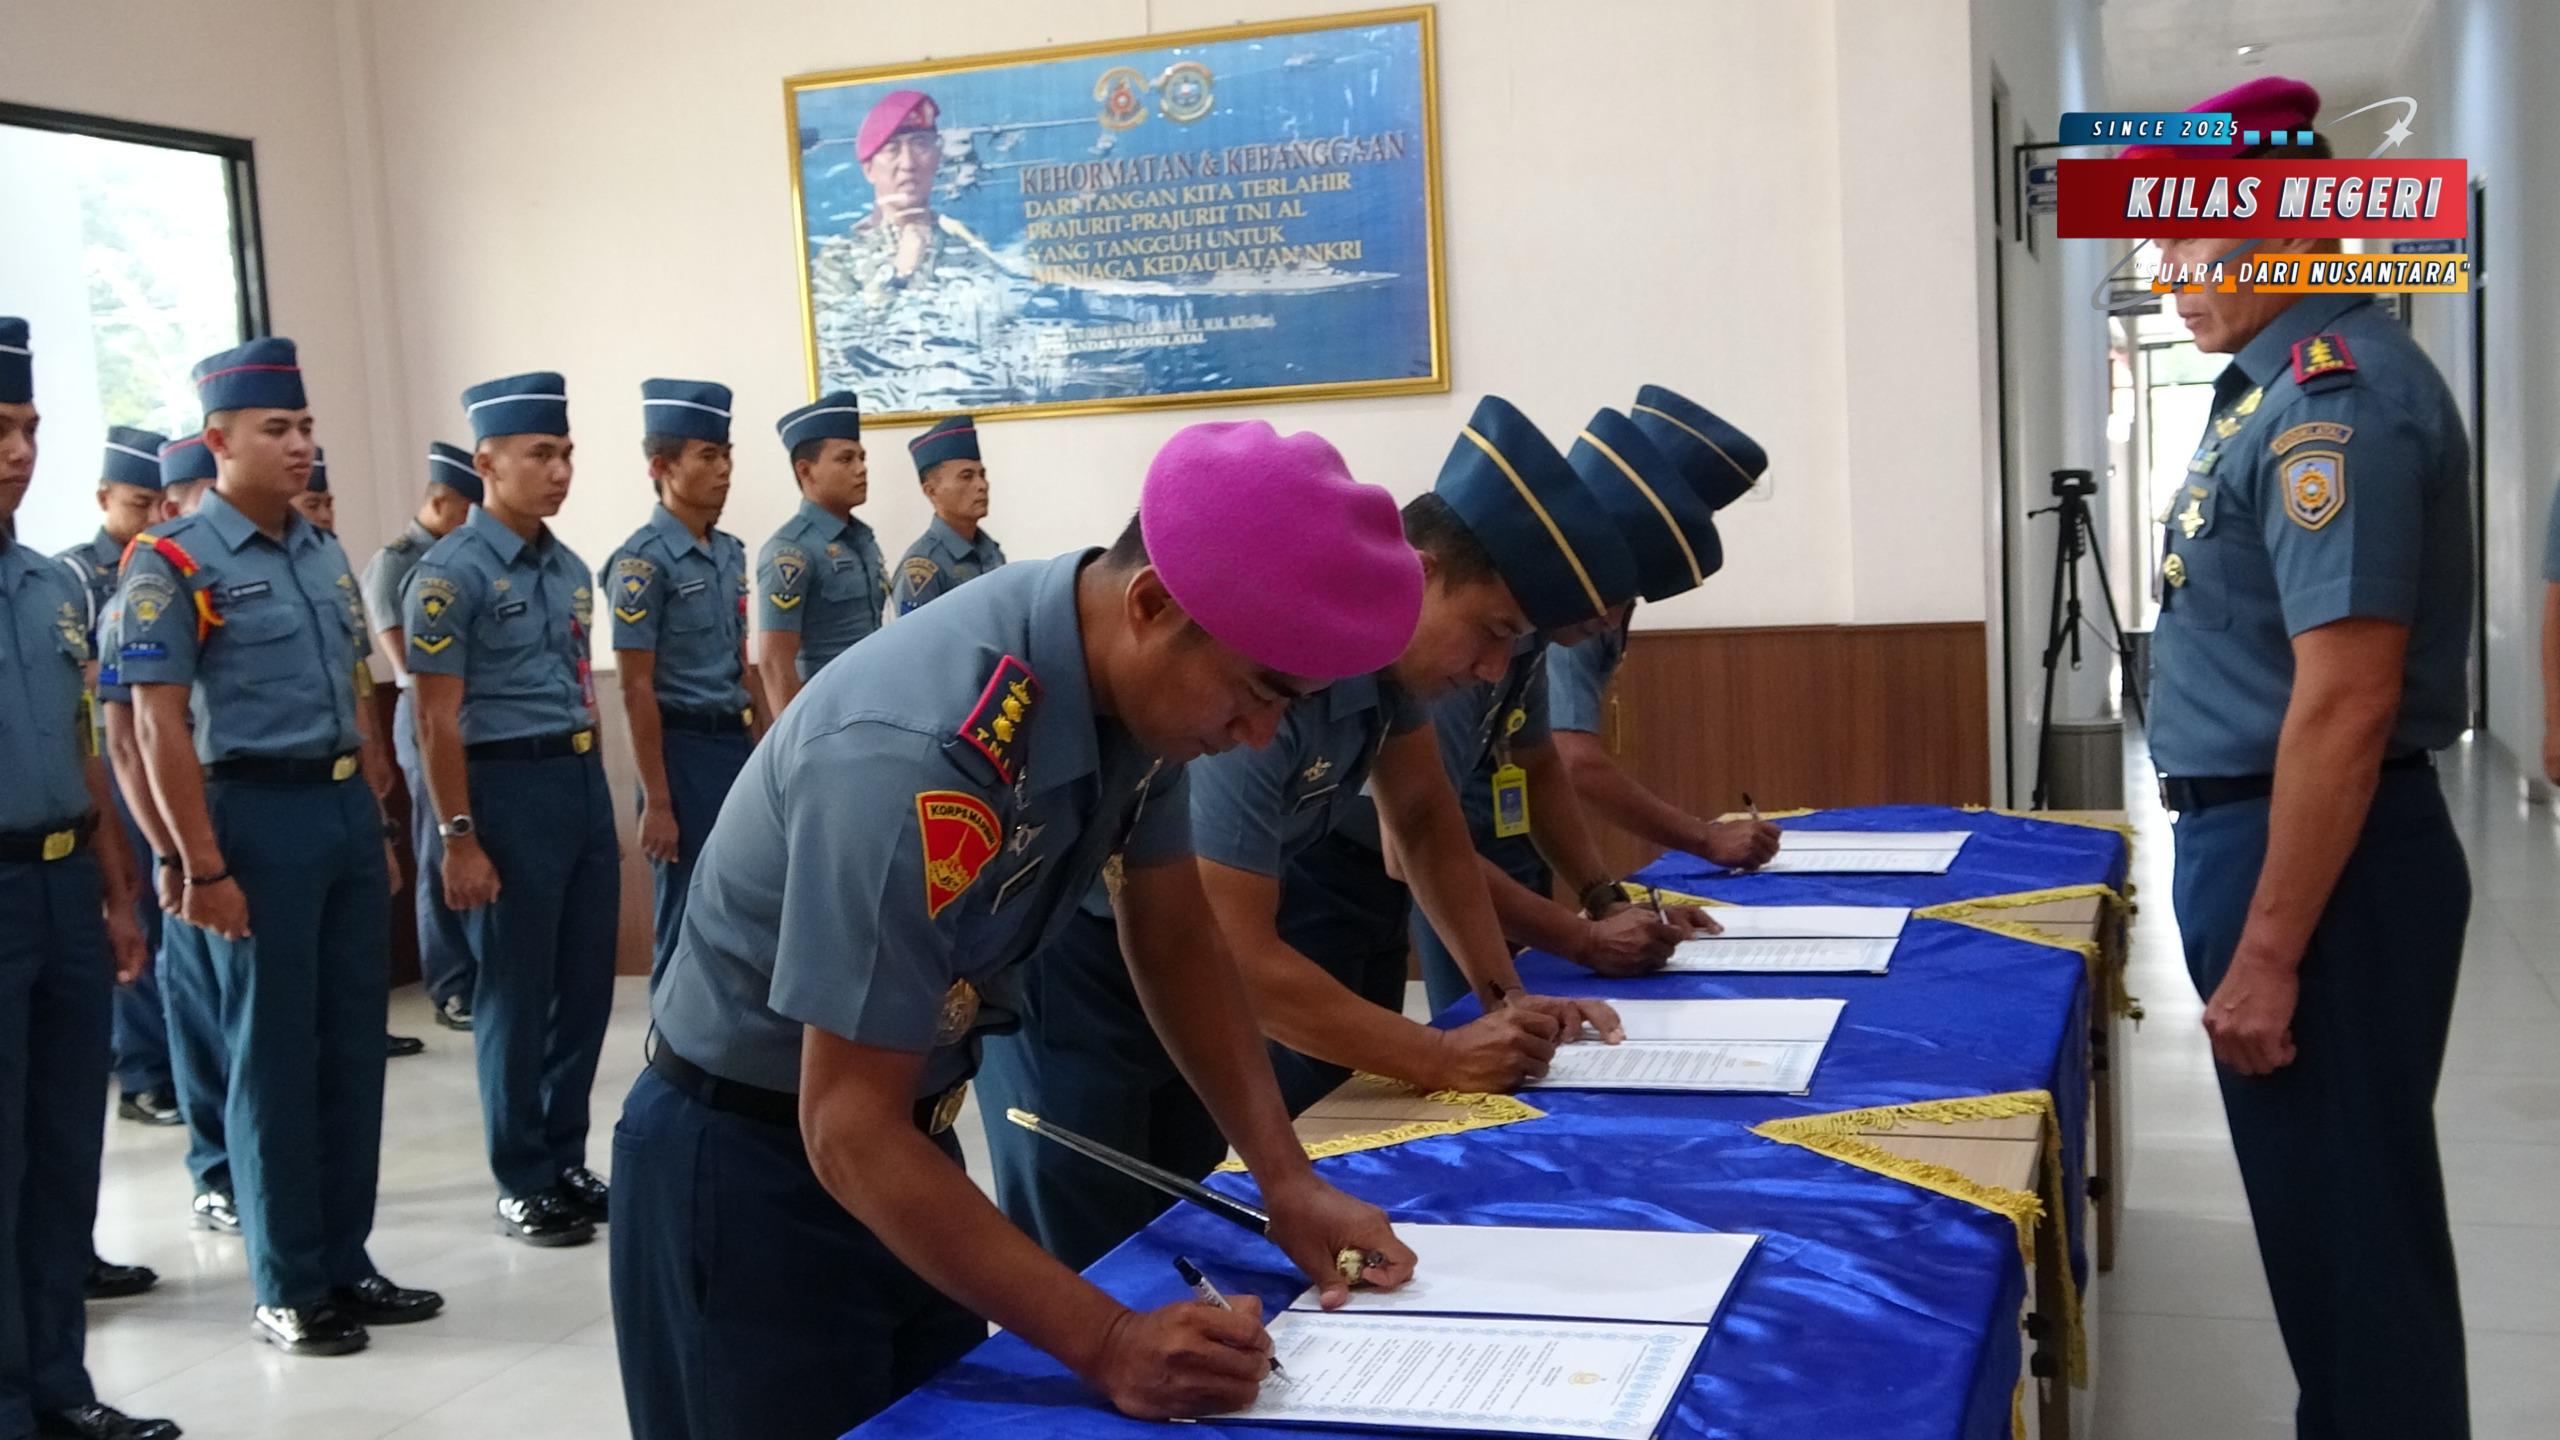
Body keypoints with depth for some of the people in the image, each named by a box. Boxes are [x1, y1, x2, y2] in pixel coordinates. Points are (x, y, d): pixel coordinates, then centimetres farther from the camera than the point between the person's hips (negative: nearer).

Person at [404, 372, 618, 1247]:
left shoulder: (569, 569, 11)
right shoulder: (452, 572, -11)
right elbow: (436, 721, -13)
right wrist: (459, 838, -16)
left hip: (584, 781, 7)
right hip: (510, 786, -7)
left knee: (587, 986, 12)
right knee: (518, 995, 3)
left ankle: (566, 1162, 26)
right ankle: (522, 1185, 15)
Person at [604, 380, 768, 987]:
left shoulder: (730, 552, 10)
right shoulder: (642, 562, -12)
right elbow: (637, 690, -13)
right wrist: (657, 803, -15)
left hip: (737, 743, 7)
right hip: (685, 748, -7)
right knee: (689, 918, 2)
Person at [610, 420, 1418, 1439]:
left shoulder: (1140, 683, -11)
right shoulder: (918, 756, -35)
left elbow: (1176, 943, 2)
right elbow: (848, 1133, -31)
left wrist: (1287, 1180, -9)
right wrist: (1106, 1343, -35)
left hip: (908, 1134, 8)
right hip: (753, 1170, -7)